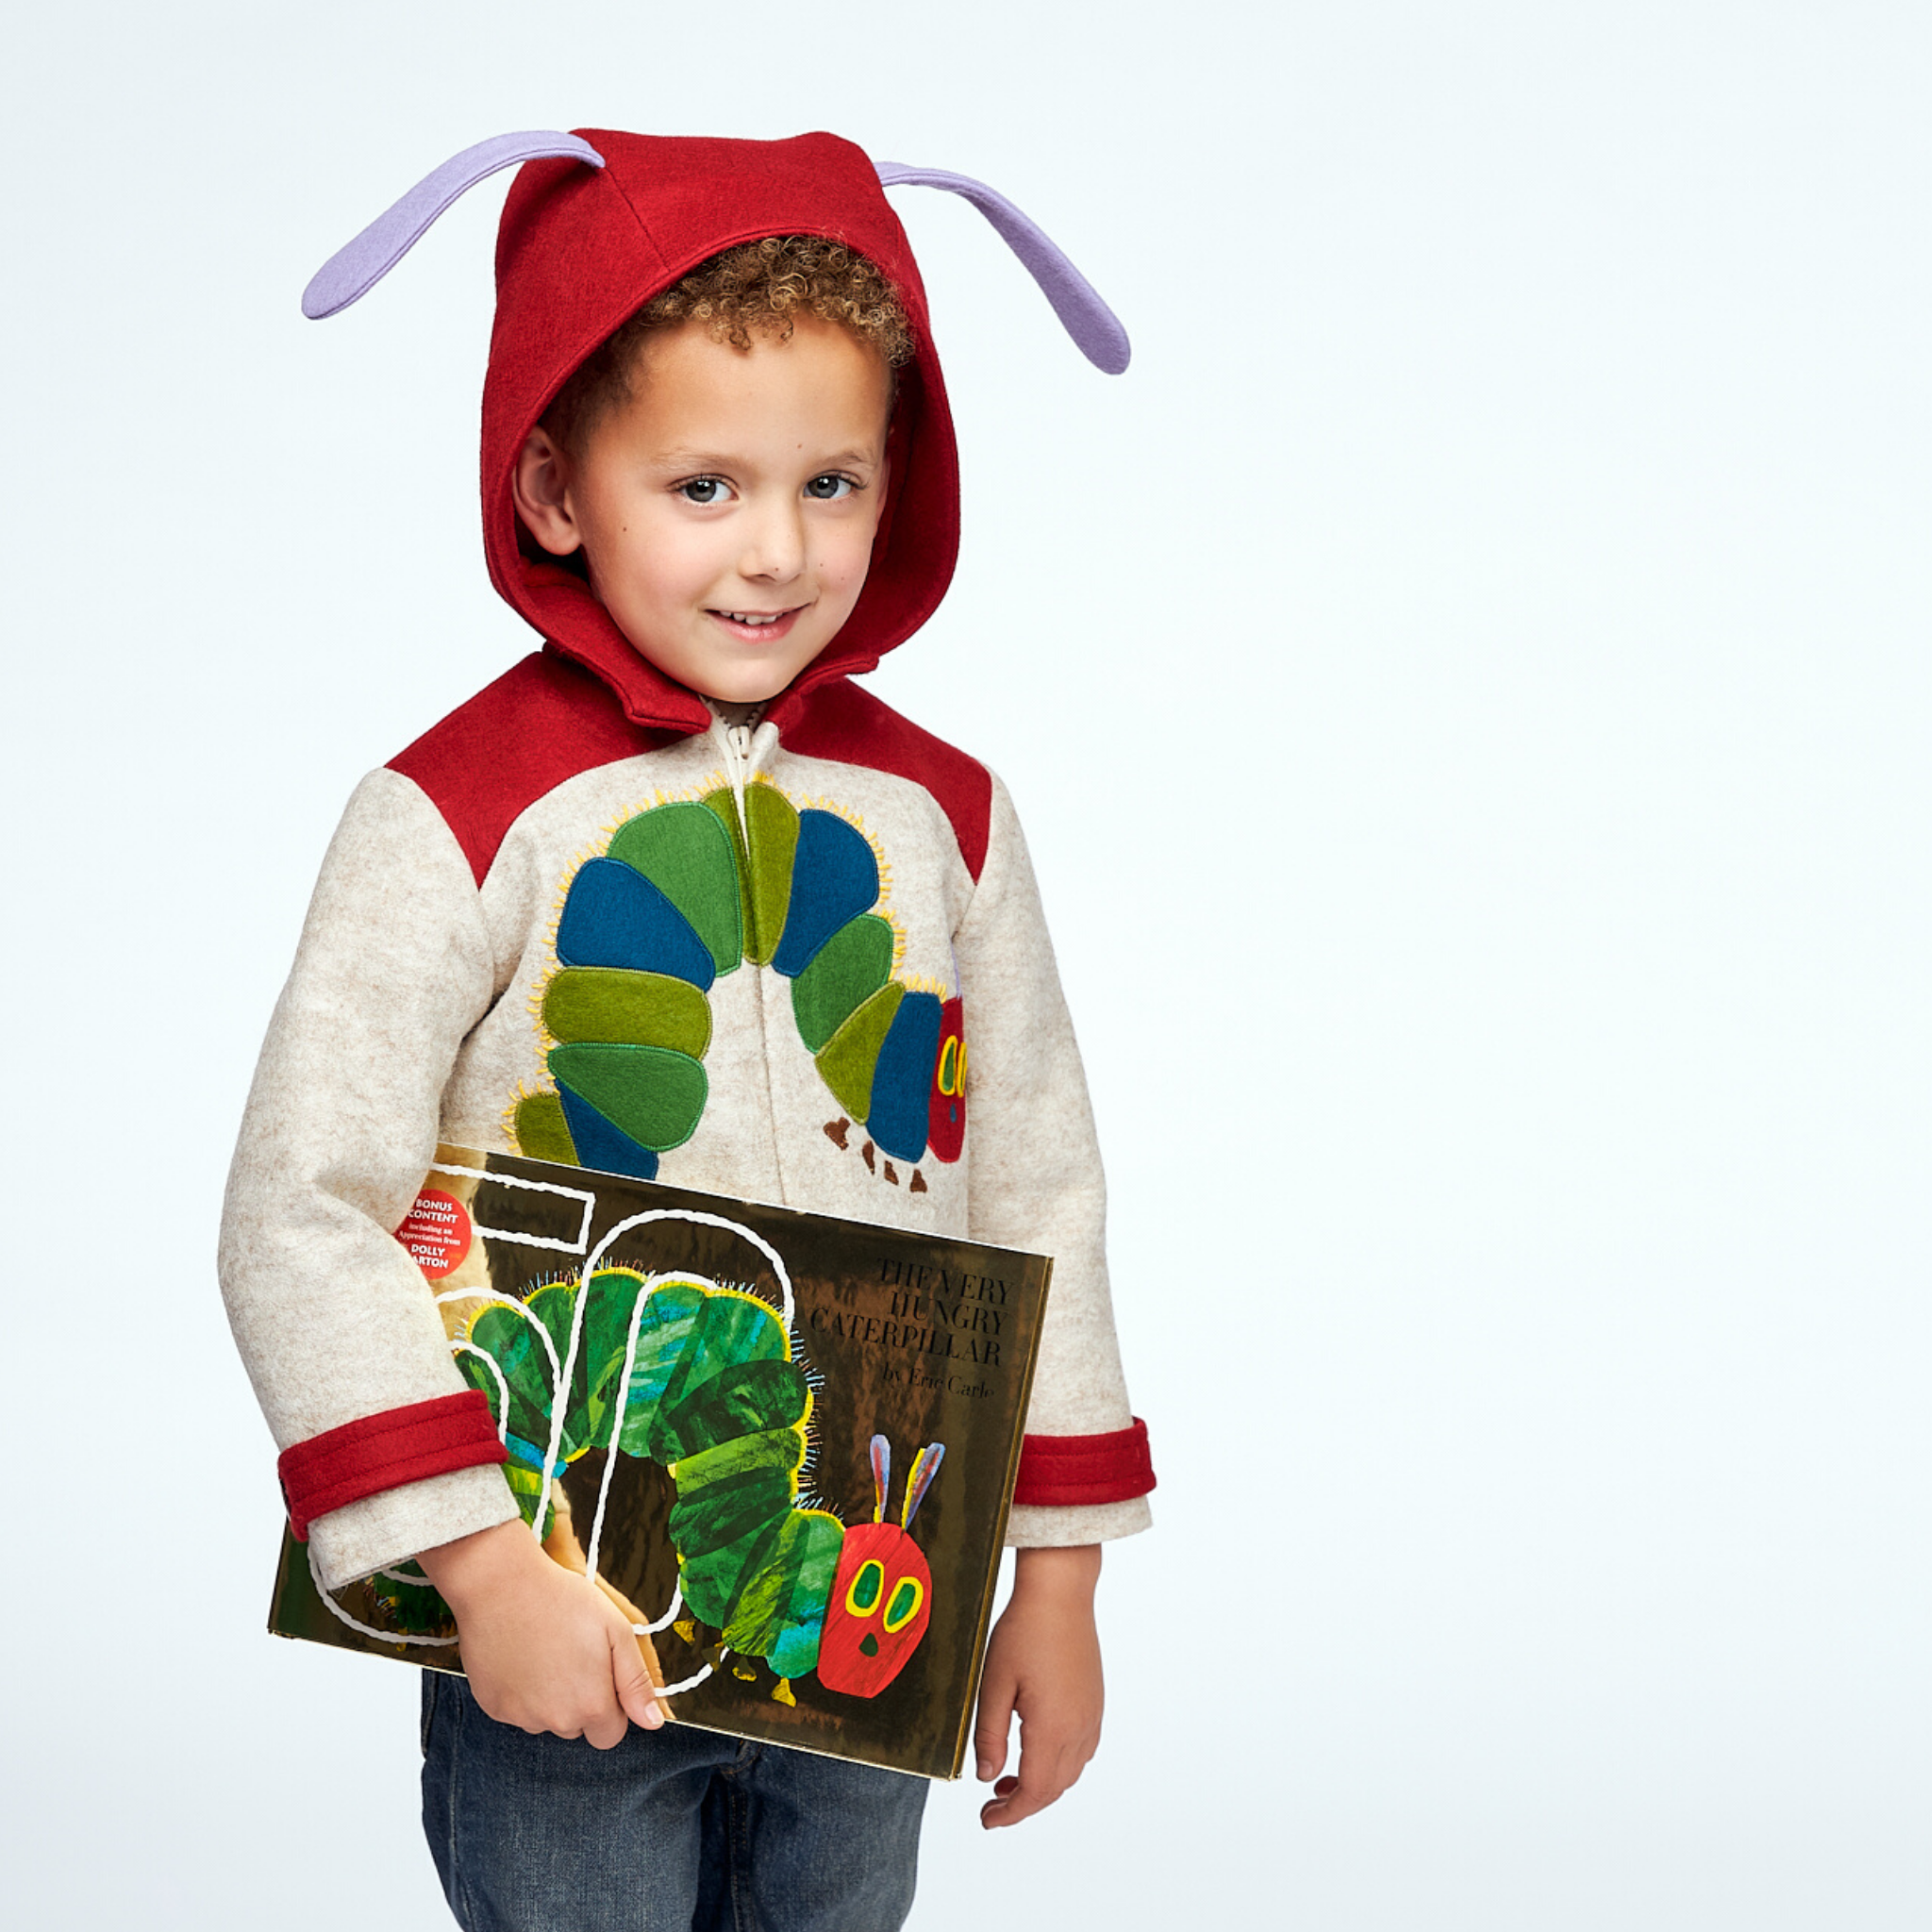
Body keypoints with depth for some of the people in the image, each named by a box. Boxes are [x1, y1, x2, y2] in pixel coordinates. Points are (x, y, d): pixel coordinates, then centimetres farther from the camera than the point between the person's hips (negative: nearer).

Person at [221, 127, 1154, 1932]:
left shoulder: (940, 814, 2)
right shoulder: (459, 818, -12)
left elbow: (1039, 1192, 9)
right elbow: (299, 1213, -15)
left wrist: (1056, 1577, 8)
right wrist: (480, 1562, -21)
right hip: (560, 1642, -4)